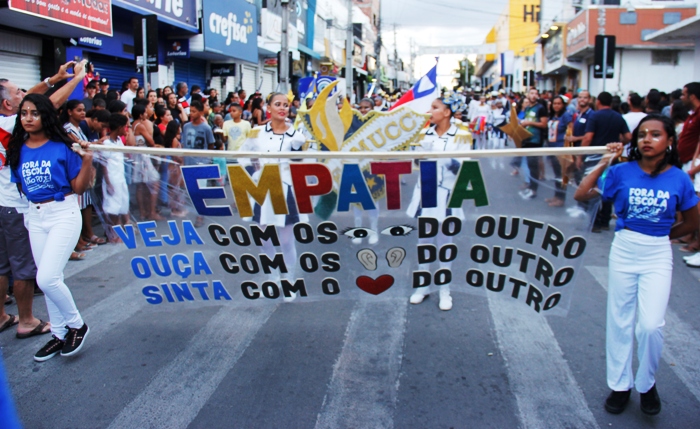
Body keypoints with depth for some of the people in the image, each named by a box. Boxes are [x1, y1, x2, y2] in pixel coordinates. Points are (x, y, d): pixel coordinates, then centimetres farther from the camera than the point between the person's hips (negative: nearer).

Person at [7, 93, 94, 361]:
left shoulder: (62, 146, -9)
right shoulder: (18, 150, 3)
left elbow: (80, 188, -8)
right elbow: (18, 187, 14)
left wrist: (87, 159, -18)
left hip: (64, 214, -5)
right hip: (35, 217, 5)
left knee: (47, 278, -13)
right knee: (47, 280, 11)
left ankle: (77, 325, 9)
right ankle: (59, 334, 26)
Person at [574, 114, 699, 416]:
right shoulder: (622, 172, -5)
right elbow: (581, 195, -10)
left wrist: (659, 235, 5)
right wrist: (603, 162, -11)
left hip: (658, 256, -1)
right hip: (623, 251, 1)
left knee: (651, 325, -8)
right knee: (619, 321, 9)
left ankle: (647, 384, 19)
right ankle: (620, 384, 27)